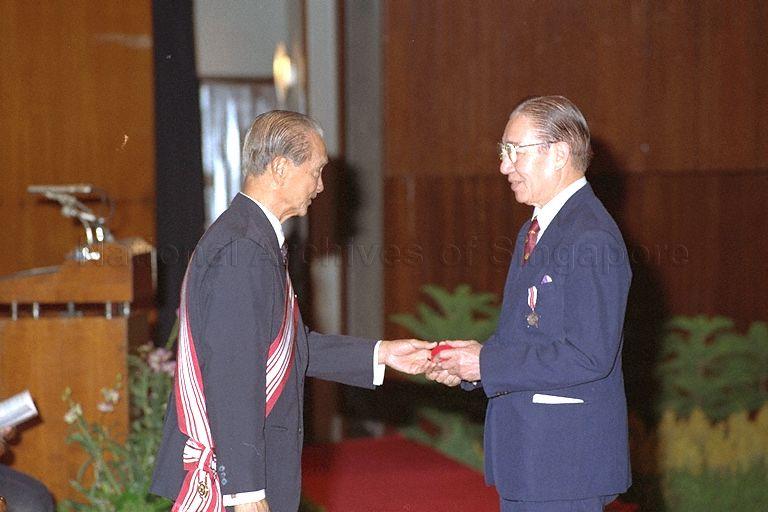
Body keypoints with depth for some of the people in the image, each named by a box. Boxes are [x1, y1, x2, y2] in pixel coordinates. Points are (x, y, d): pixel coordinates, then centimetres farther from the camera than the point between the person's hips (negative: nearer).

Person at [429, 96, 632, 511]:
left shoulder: (591, 239, -18)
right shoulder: (533, 231, 15)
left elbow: (589, 356, -23)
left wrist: (488, 364, -19)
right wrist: (470, 361, 2)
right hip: (523, 450, 10)